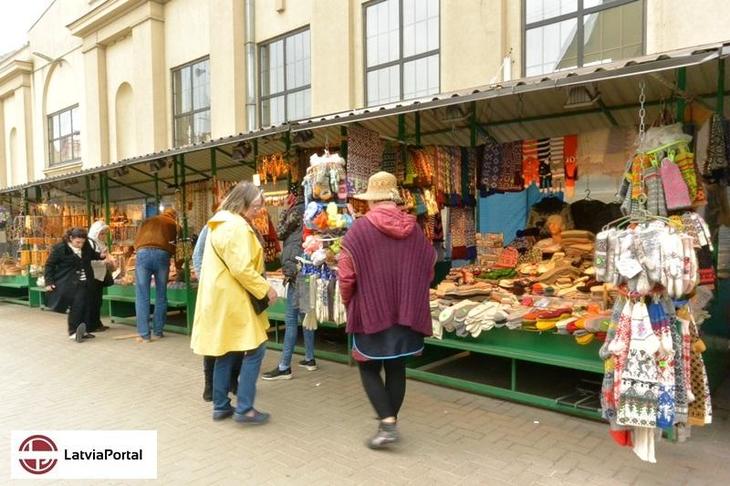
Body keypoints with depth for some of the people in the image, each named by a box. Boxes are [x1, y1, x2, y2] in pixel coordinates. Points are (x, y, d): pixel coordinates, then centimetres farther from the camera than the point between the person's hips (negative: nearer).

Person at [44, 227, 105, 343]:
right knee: (77, 306, -11)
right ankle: (73, 332, 0)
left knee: (85, 306, 2)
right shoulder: (60, 248, -11)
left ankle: (83, 330, 14)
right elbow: (49, 265, -3)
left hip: (84, 282, 5)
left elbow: (92, 254, 26)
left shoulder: (86, 246, 4)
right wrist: (49, 282, -8)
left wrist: (100, 255, 5)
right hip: (69, 284, -5)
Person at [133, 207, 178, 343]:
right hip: (162, 254, -1)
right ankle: (158, 331, 17)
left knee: (142, 297, 4)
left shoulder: (147, 221, 29)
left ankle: (144, 334, 4)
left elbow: (136, 241, 27)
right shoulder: (174, 224, 24)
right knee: (161, 295, 11)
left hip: (143, 254, 1)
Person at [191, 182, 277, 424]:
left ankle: (221, 406, 22)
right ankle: (244, 408, 0)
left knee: (225, 352, 15)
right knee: (254, 350, -3)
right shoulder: (236, 226, -17)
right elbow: (242, 269, -23)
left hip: (220, 297, 10)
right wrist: (265, 289, -13)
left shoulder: (219, 223, 16)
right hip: (232, 299, -10)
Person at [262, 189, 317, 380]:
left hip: (297, 268, -9)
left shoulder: (297, 210, -10)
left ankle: (284, 367, -3)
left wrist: (286, 210, 3)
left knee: (291, 319, -7)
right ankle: (309, 359, 23)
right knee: (304, 315, 15)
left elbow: (280, 233, -4)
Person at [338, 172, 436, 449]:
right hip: (406, 313, 4)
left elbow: (345, 274, -11)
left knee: (369, 368, 11)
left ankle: (387, 424, 1)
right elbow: (428, 270, 9)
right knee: (396, 368, 15)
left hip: (370, 311, -4)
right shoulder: (415, 230, 1)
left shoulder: (360, 230, -12)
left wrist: (349, 302, 8)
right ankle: (390, 423, 26)